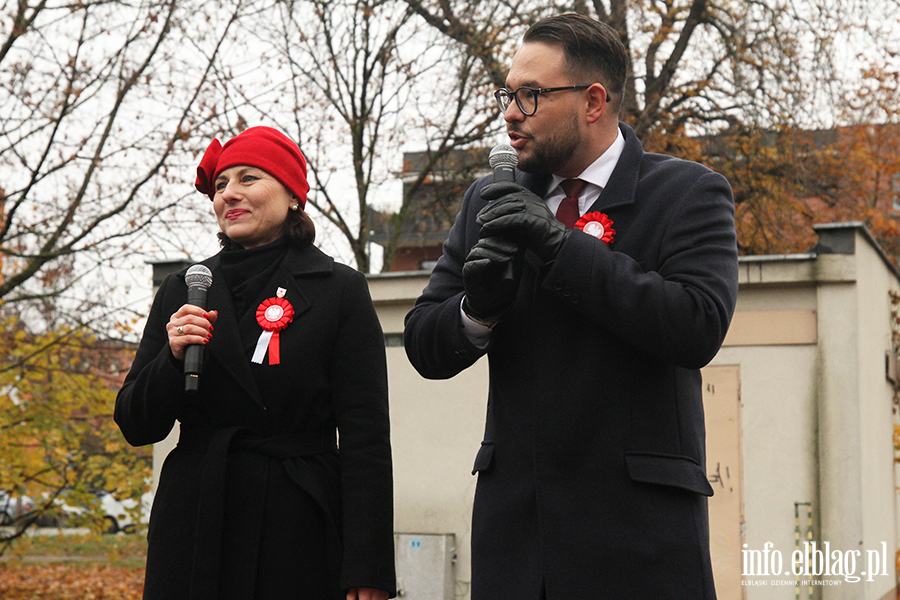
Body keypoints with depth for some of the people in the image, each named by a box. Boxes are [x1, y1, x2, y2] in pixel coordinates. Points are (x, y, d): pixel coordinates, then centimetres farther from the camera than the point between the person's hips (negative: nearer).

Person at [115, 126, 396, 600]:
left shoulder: (341, 290, 0)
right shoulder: (182, 291, 9)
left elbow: (365, 436, -4)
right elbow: (136, 427, 10)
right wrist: (173, 359, -10)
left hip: (301, 531, -2)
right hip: (196, 526, 3)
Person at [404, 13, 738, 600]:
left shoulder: (689, 193, -1)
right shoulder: (489, 203, 12)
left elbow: (700, 329, -17)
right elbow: (425, 348, 10)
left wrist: (562, 245, -18)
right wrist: (478, 307, -13)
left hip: (639, 514, -3)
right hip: (512, 513, 4)